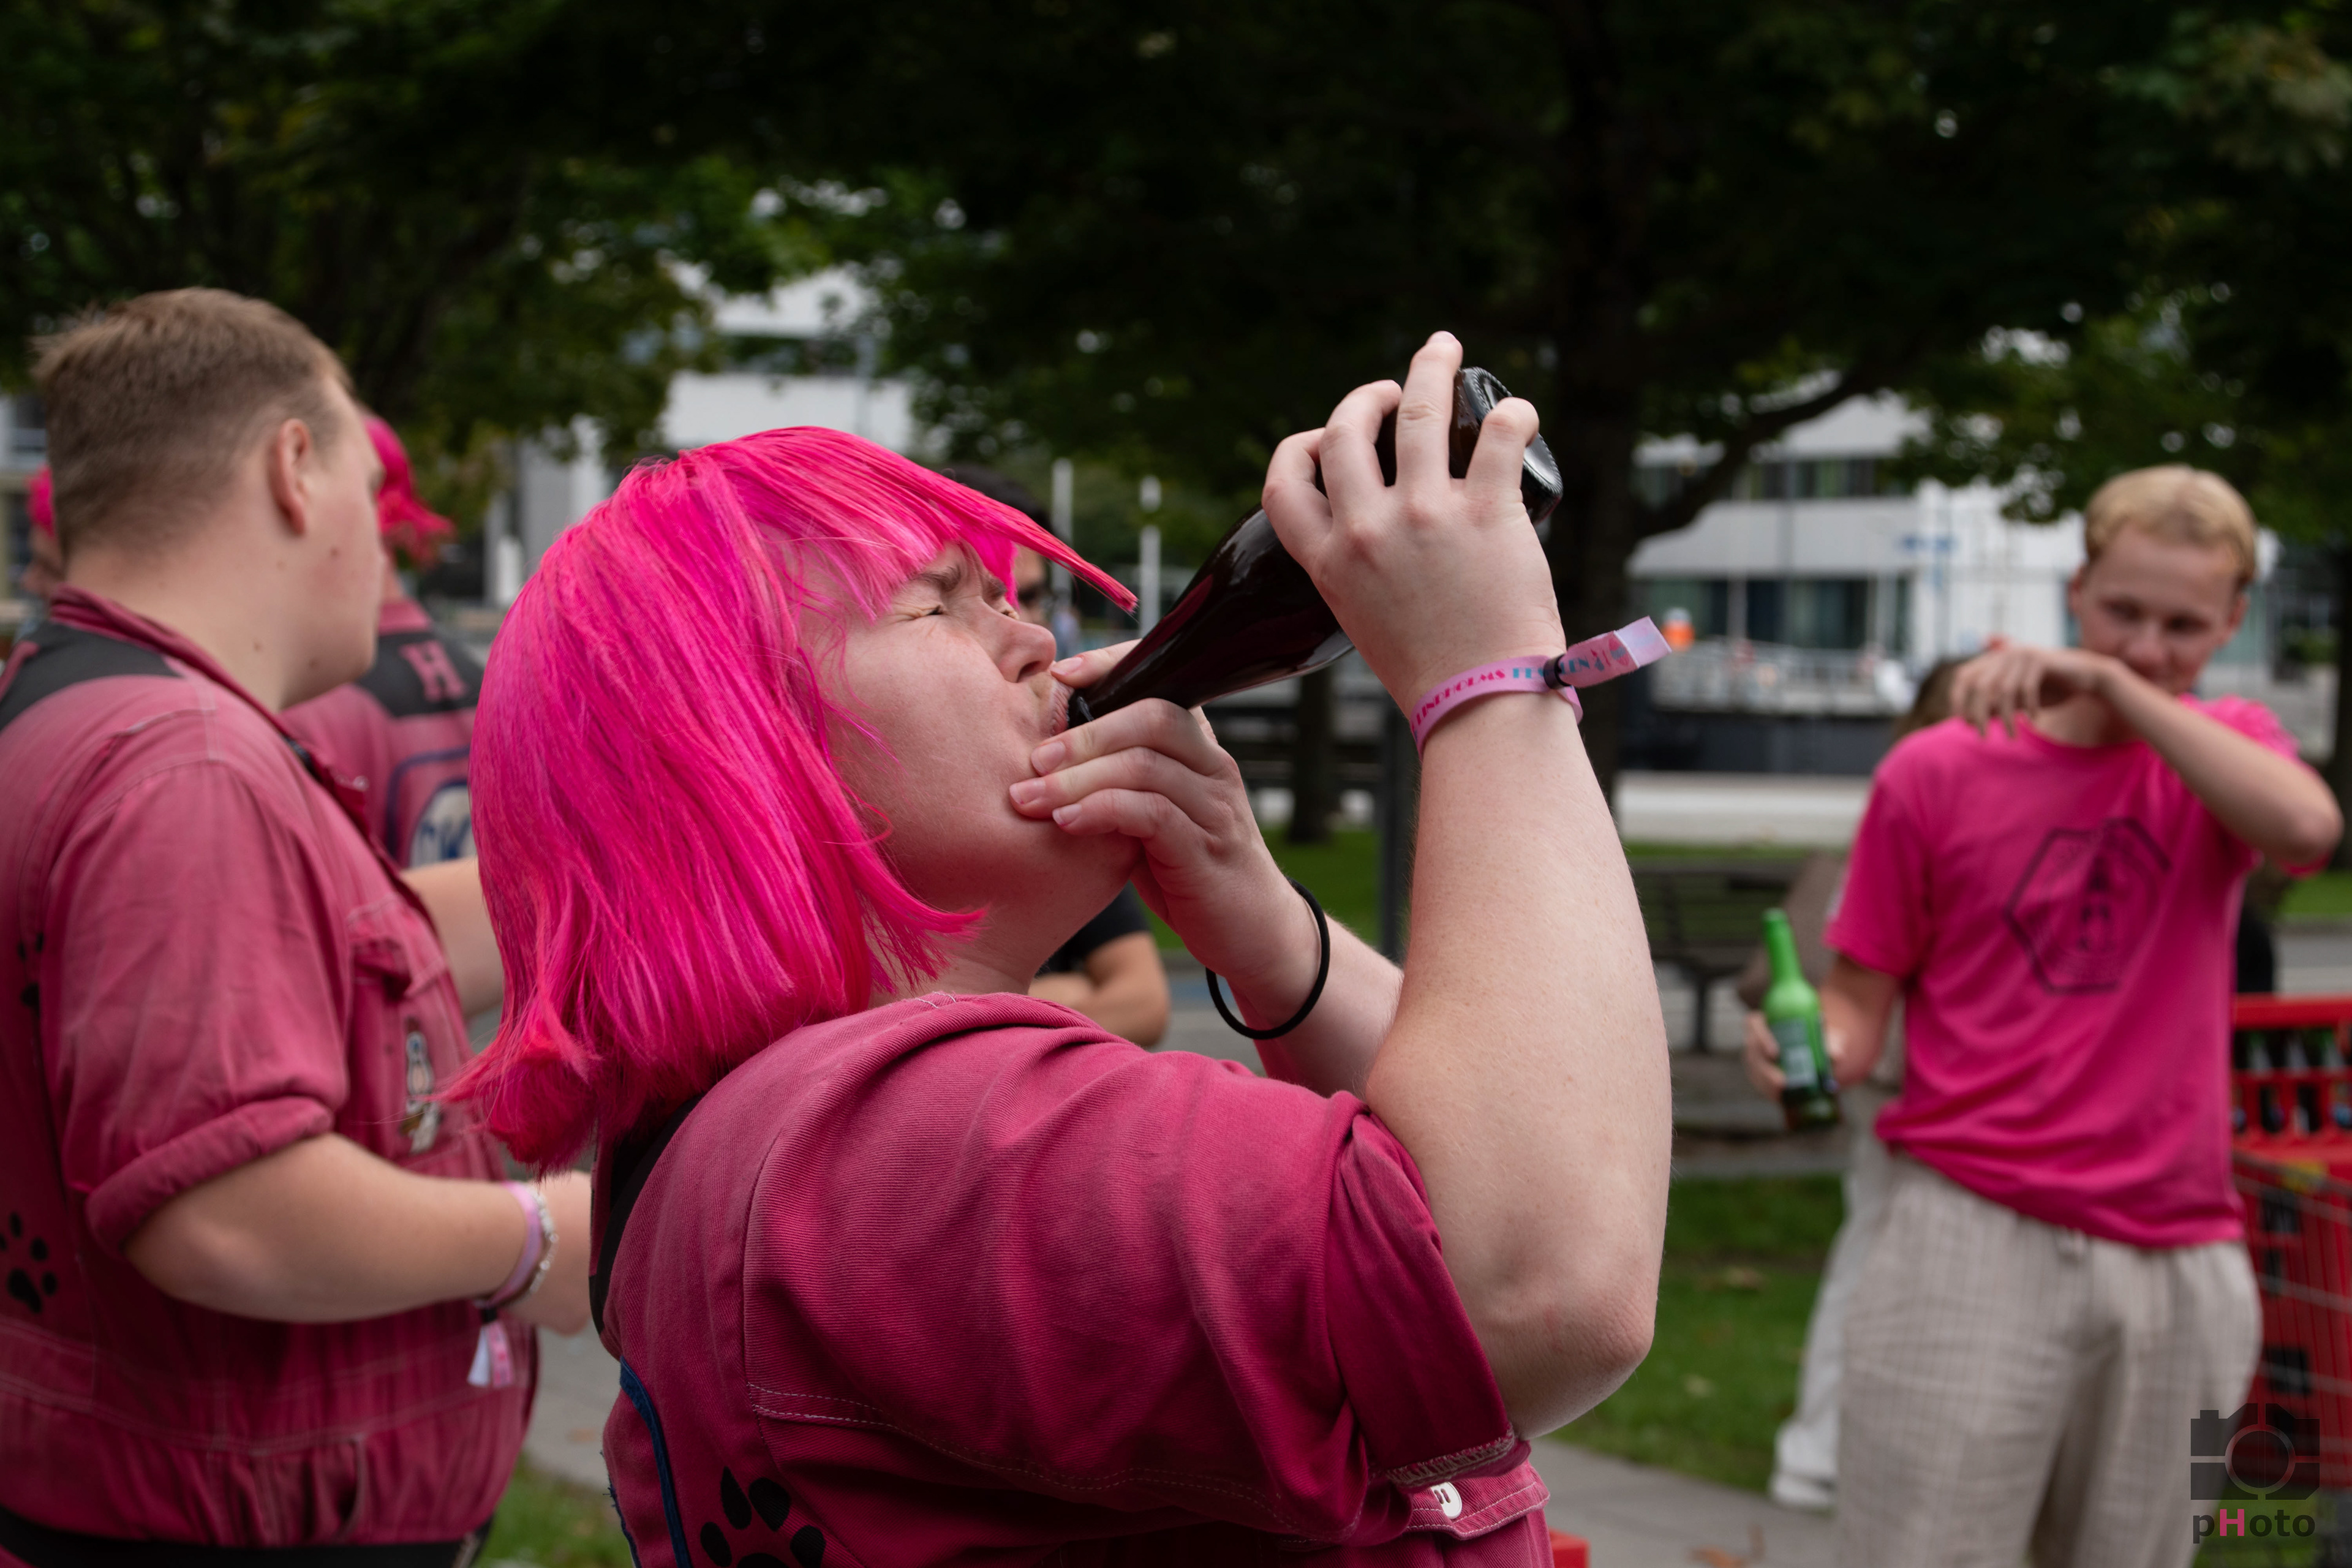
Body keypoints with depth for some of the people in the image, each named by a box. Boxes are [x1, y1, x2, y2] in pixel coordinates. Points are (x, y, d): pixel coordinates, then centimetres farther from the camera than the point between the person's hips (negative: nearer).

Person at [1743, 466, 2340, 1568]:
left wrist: (2115, 685, -18)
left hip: (2177, 1257, 3)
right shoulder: (1936, 773, 1)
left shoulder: (2228, 745, 8)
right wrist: (1823, 1051, -18)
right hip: (1976, 1235, -3)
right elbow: (1862, 999, 5)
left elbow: (2306, 829, -16)